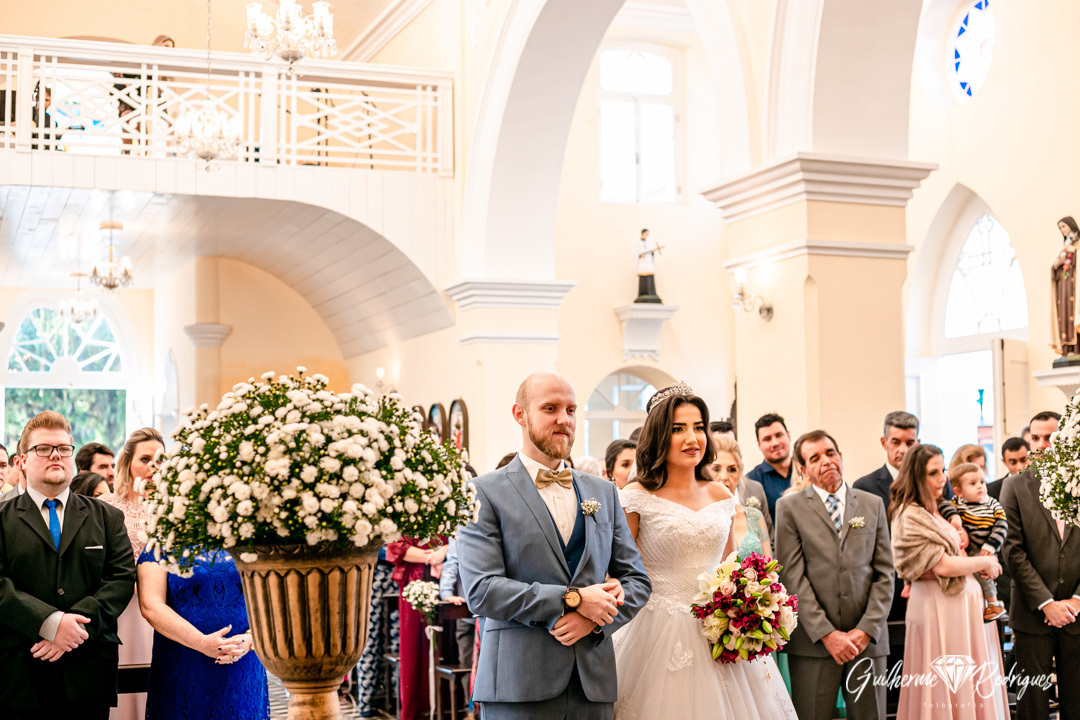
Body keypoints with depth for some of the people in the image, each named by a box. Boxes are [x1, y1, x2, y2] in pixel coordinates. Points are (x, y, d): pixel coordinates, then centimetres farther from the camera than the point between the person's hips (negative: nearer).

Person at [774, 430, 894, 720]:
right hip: (813, 642, -2)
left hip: (867, 639, 2)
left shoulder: (873, 504, 13)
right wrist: (826, 634, -11)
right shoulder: (789, 507, 4)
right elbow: (793, 577, -3)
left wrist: (867, 629, -4)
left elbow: (884, 574, 8)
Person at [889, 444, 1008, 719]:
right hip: (937, 606, -9)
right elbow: (942, 565, -19)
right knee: (947, 686, -4)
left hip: (960, 601, 9)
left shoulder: (932, 511, 14)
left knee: (966, 683, 11)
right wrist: (985, 562, -7)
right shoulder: (910, 516, -16)